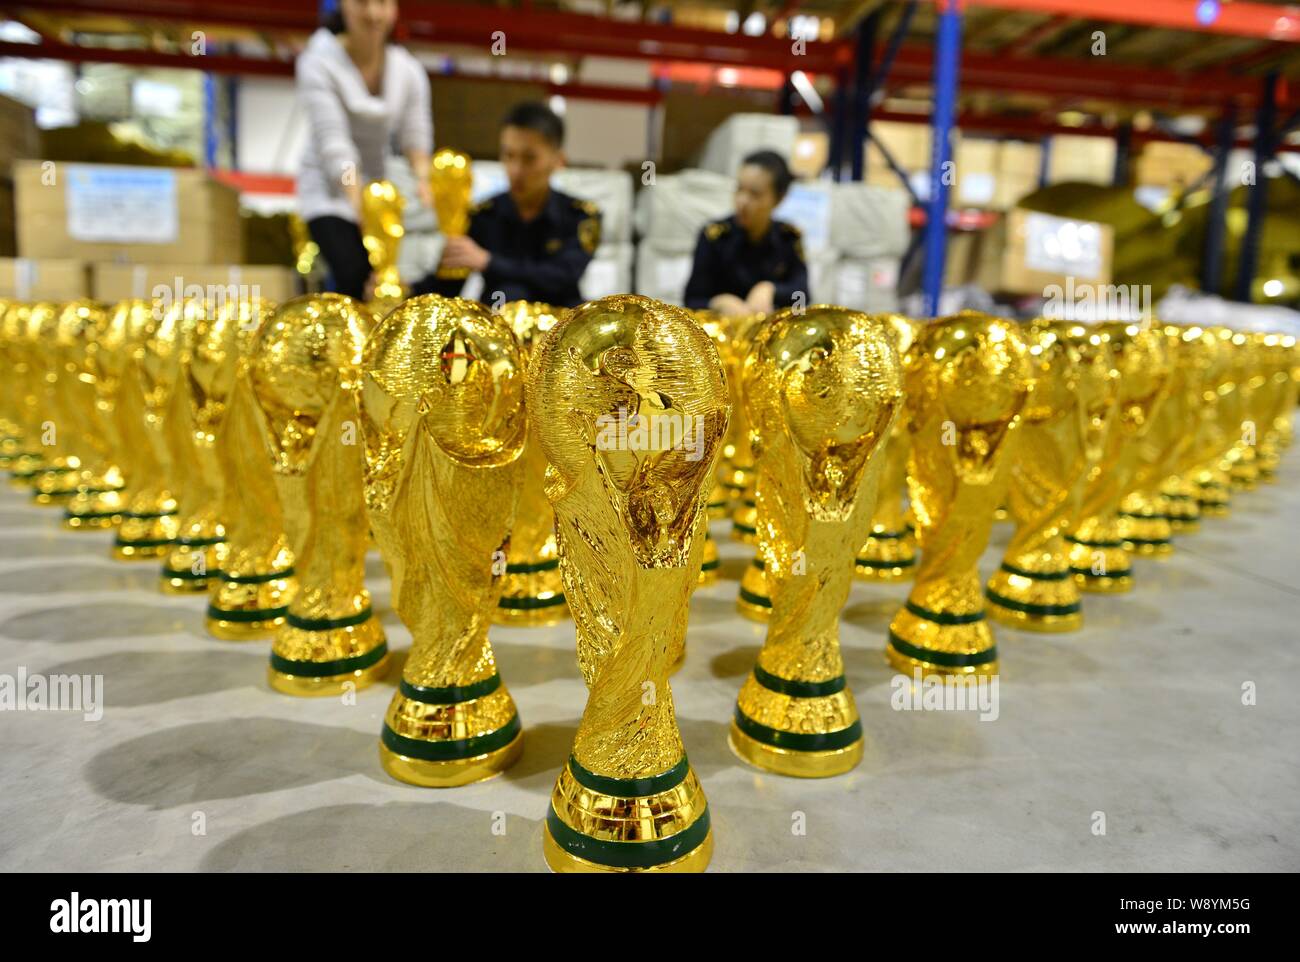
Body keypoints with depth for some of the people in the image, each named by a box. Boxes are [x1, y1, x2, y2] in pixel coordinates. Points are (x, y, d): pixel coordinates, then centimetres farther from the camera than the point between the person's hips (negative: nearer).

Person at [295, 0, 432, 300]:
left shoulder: (410, 70, 0)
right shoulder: (318, 63, -13)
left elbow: (415, 135, -4)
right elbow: (333, 143, -22)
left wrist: (421, 178, -26)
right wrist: (359, 204, -33)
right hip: (330, 191, -4)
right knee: (353, 276, -24)